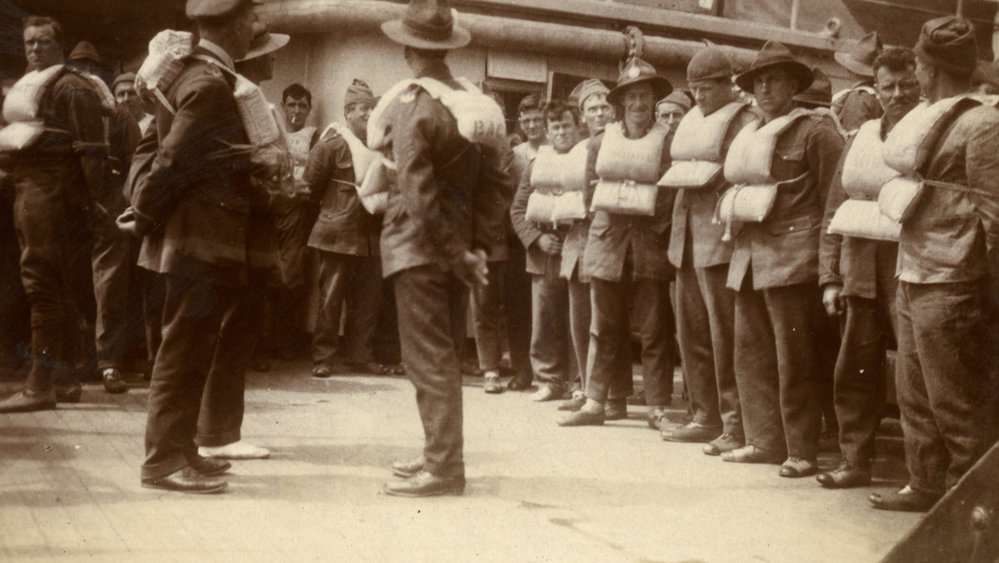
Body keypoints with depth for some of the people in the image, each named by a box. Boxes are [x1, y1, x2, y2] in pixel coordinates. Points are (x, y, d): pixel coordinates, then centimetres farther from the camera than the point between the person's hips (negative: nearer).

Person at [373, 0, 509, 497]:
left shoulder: (411, 109, -15)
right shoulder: (476, 104, 6)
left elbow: (420, 194, -20)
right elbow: (493, 181, 5)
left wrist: (457, 254, -15)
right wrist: (476, 246, 4)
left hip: (419, 249, -7)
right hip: (459, 248, 7)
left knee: (428, 358, -3)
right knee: (443, 354, 17)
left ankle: (443, 469, -2)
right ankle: (440, 453, 27)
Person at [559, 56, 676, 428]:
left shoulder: (667, 142, 3)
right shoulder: (601, 142, 13)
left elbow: (674, 192, -2)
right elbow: (590, 191, 16)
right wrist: (614, 201, 3)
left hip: (650, 246, -2)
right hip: (608, 243, 3)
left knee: (654, 331, -1)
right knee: (605, 329, 6)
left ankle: (658, 407, 5)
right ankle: (596, 401, 12)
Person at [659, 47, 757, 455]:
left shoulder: (744, 120, -6)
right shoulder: (692, 121, 20)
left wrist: (716, 182, -20)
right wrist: (679, 176, 13)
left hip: (720, 235, -9)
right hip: (687, 235, 9)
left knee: (724, 333, -8)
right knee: (691, 331, 12)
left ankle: (736, 425, -2)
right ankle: (706, 417, 21)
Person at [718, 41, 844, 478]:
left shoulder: (815, 131, -2)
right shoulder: (747, 136, 19)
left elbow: (835, 196, -4)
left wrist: (826, 250, -7)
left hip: (792, 256, -7)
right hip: (748, 256, 7)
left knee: (794, 357, -5)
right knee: (751, 354, 7)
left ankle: (803, 450, 2)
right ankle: (764, 440, 17)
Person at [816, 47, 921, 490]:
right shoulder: (861, 139, 15)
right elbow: (834, 210, 14)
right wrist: (830, 278, 9)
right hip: (861, 275, 5)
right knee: (854, 373, 8)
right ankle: (855, 461, 19)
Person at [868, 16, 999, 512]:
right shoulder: (926, 120, 16)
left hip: (949, 284, -9)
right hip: (913, 276, 9)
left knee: (958, 402, 0)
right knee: (914, 393, 15)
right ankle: (925, 486, 25)